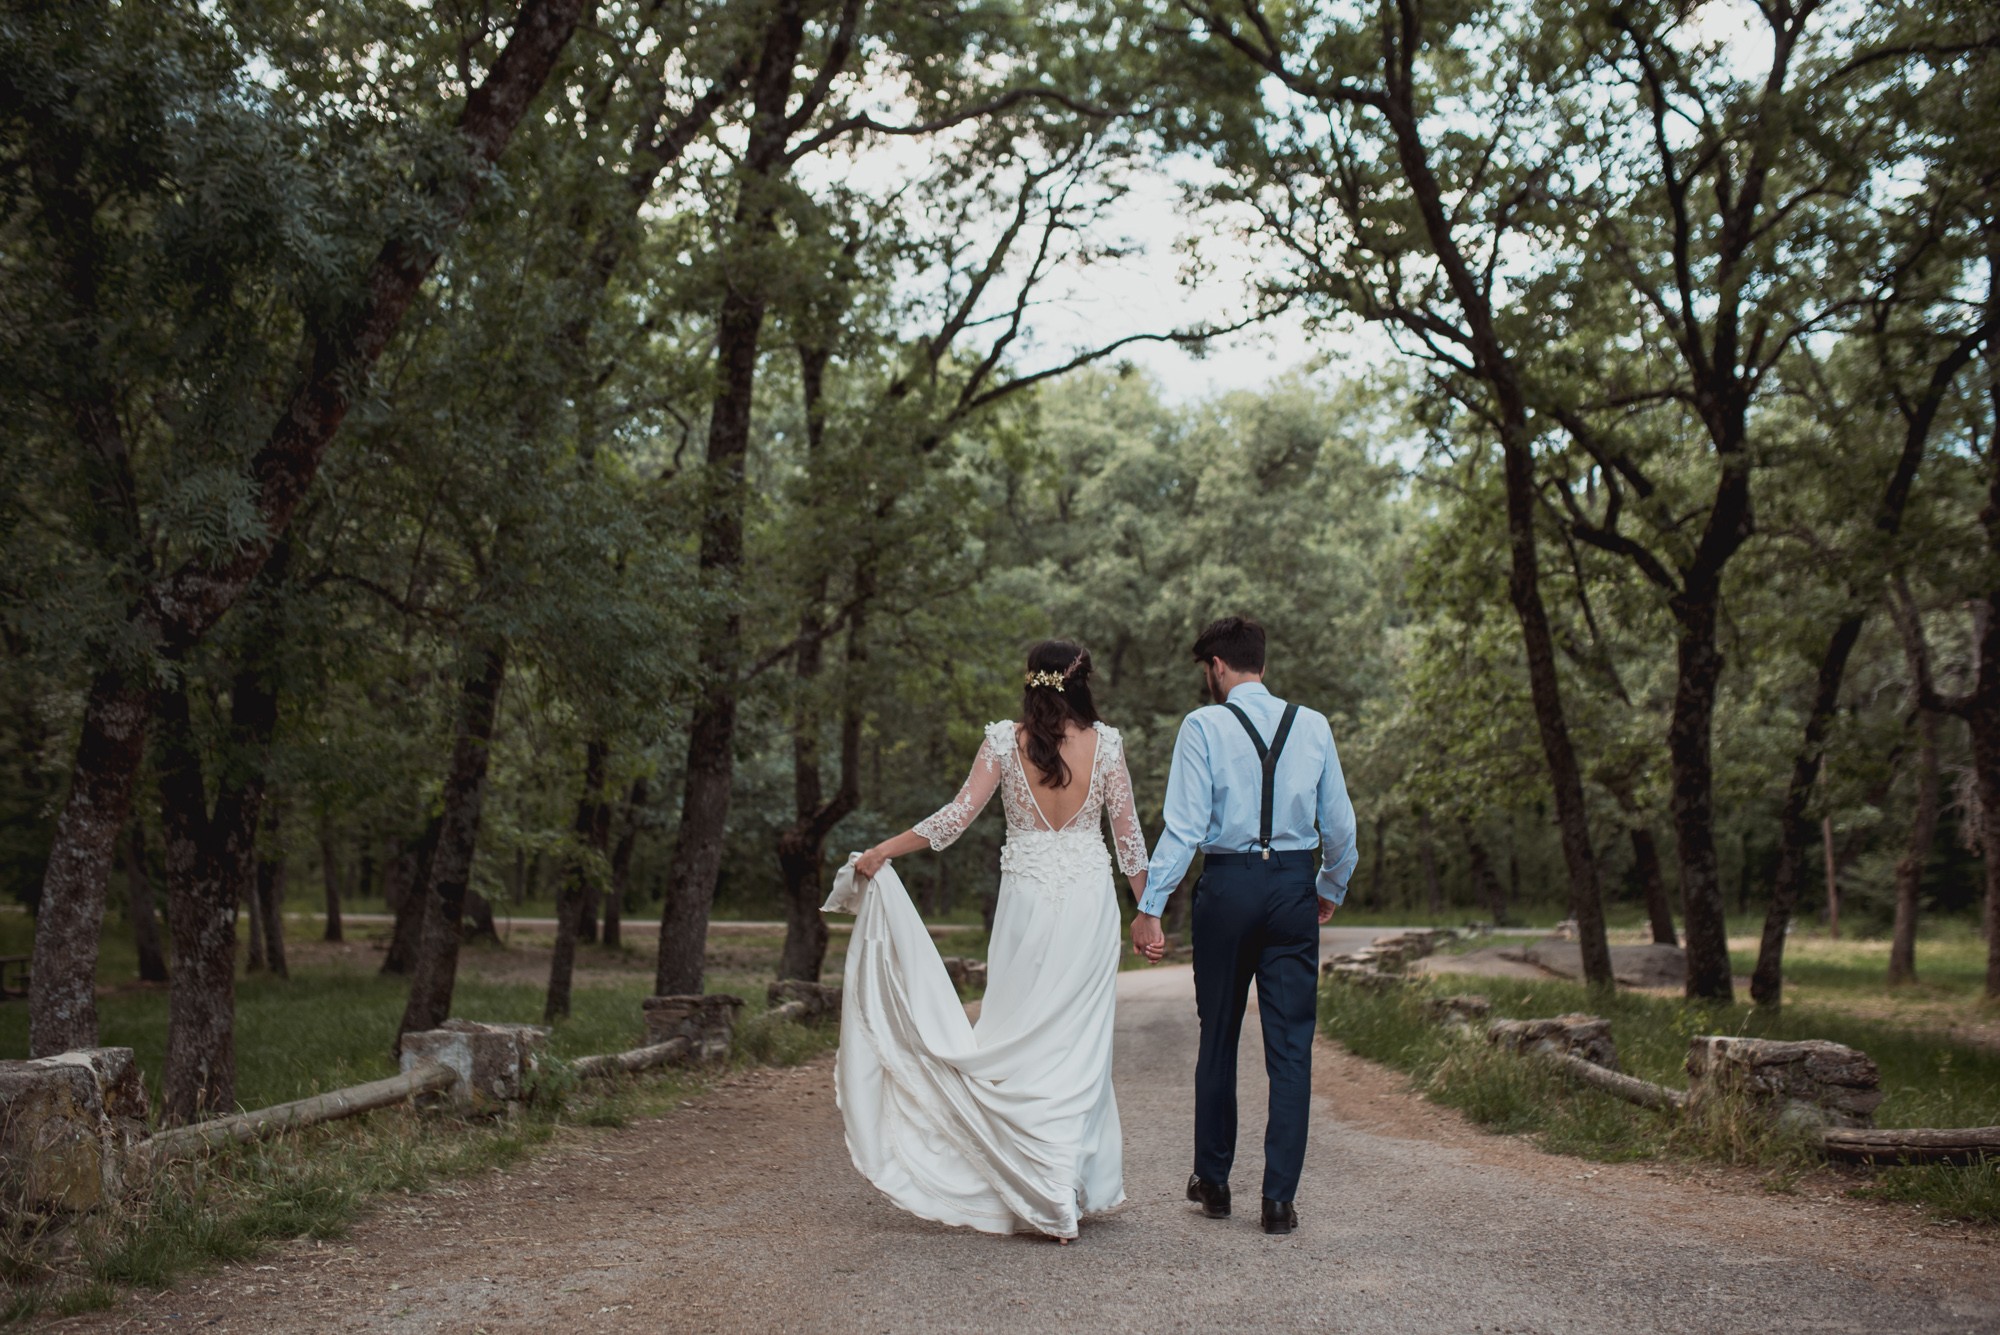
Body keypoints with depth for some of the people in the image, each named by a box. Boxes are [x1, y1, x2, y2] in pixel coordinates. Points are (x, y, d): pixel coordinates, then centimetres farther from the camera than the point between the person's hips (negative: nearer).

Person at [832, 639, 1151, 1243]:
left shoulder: (1005, 739, -3)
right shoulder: (1105, 741, -1)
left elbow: (957, 816, -8)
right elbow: (1127, 832, 1)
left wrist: (881, 851, 1)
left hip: (1026, 897, -1)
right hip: (1090, 900, 1)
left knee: (1018, 1040, 6)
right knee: (1080, 1045, 7)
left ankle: (1038, 1193, 7)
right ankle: (1075, 1186, 11)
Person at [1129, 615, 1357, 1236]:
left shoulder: (1203, 725, -5)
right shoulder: (1313, 725, 4)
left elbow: (1184, 827, -11)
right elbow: (1341, 824, 8)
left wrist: (1149, 907, -8)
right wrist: (1332, 889, 24)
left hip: (1228, 883, -2)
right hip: (1294, 886, 2)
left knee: (1218, 1039, 13)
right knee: (1291, 1047, 5)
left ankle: (1213, 1181, 26)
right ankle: (1279, 1198, 5)